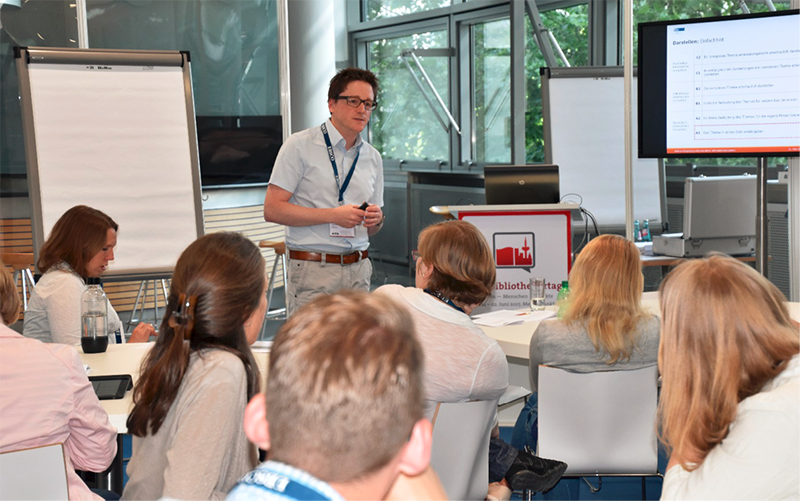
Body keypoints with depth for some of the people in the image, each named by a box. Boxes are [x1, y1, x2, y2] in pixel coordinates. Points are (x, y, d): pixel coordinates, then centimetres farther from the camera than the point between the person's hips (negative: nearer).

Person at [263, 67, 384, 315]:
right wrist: (332, 215, -14)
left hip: (358, 269, 5)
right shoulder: (300, 146, -2)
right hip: (313, 270, -5)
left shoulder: (373, 157, 16)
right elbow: (272, 210, -9)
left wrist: (376, 219, -2)